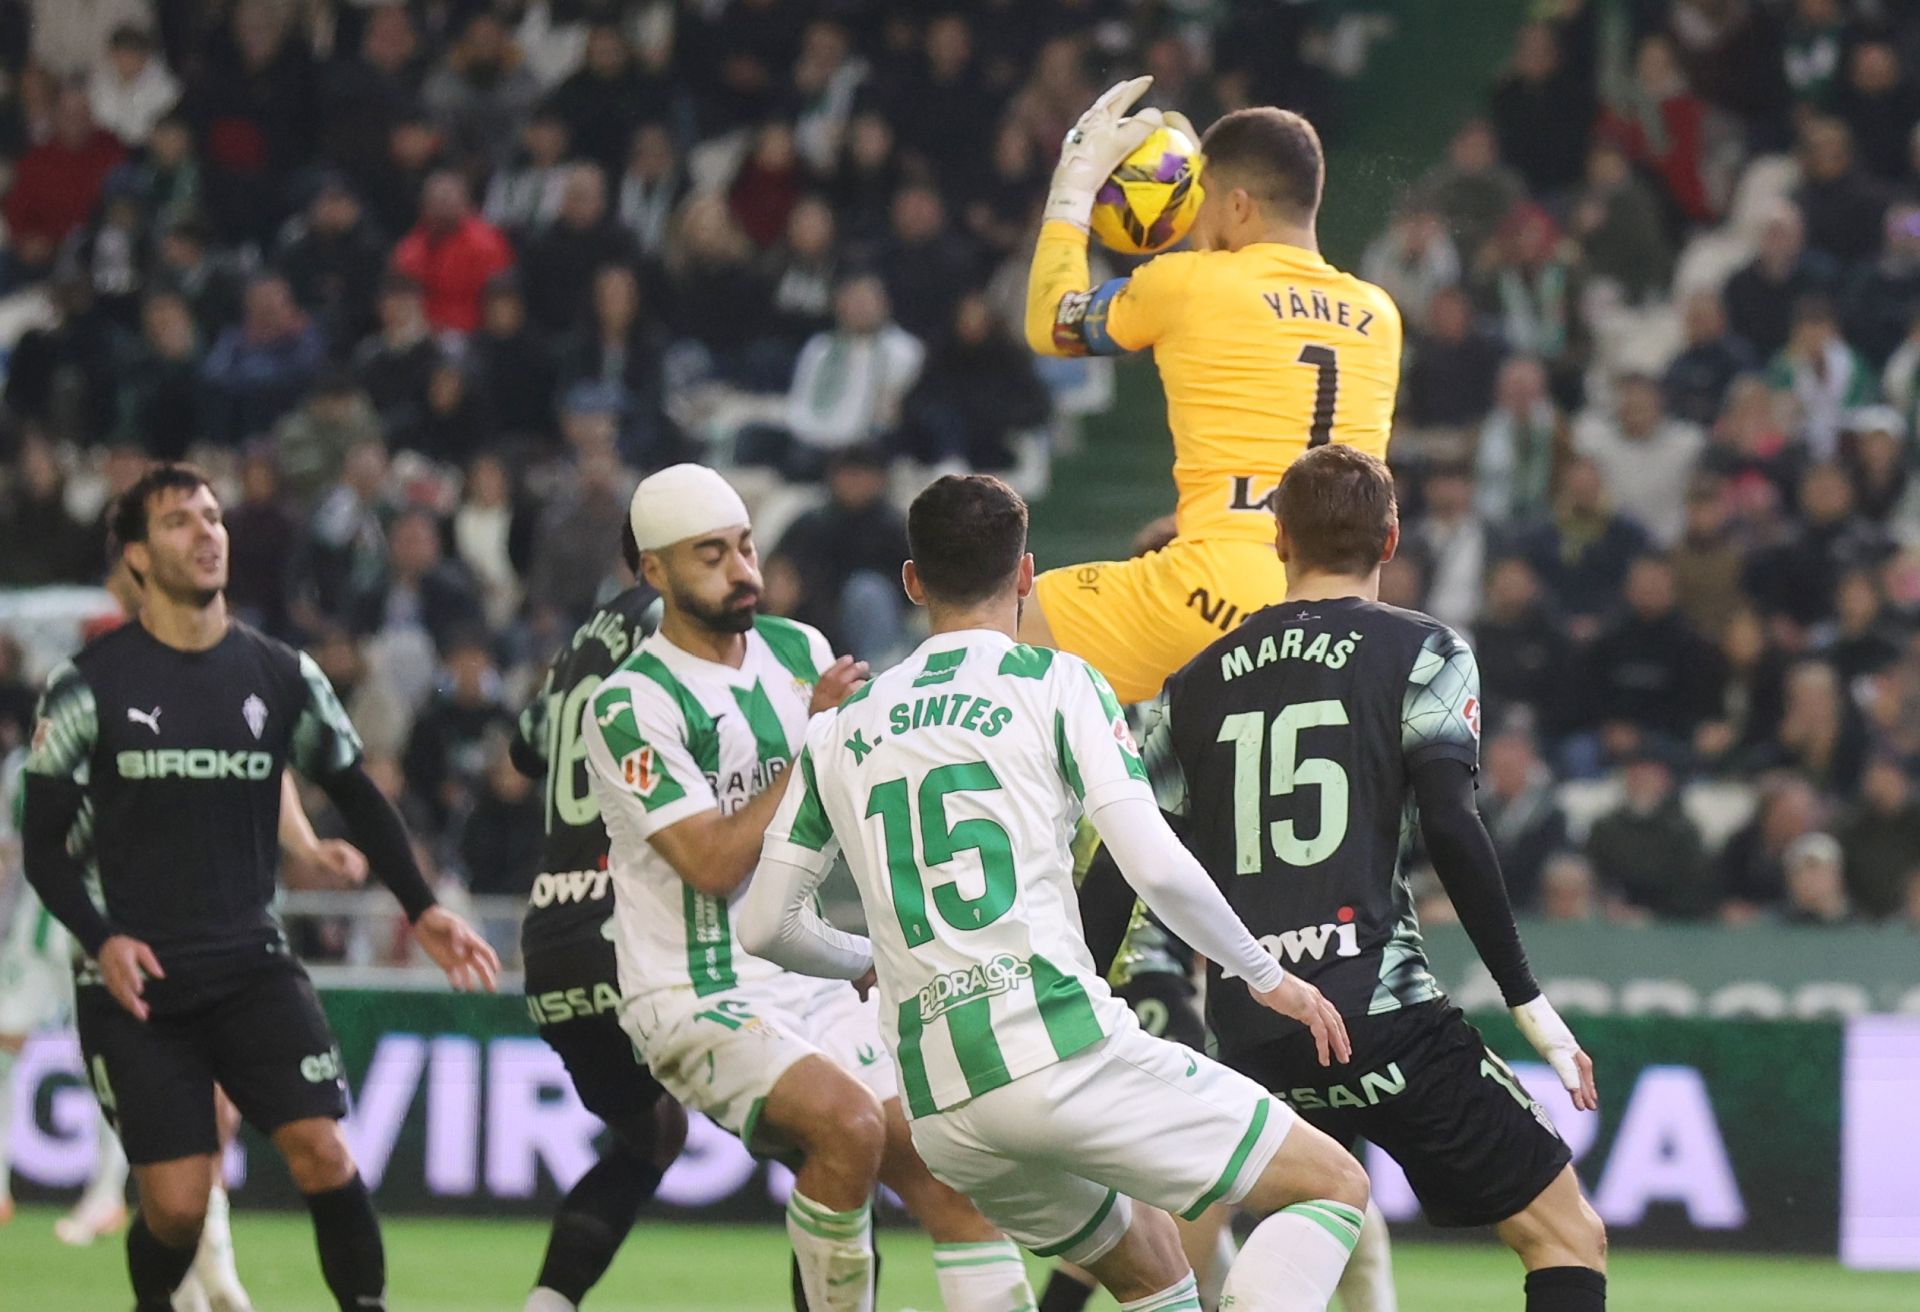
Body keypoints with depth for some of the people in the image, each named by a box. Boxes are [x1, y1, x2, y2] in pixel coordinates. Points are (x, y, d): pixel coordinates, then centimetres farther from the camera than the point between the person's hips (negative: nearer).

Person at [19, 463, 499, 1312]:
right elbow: (44, 844, -1)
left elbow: (356, 797, 15)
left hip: (252, 969, 2)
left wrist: (421, 908, 3)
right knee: (176, 1205, -8)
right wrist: (101, 937, -17)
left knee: (323, 1153, -17)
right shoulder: (89, 686, -2)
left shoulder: (281, 678, 6)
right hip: (135, 984, -2)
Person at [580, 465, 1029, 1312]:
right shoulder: (631, 706, -13)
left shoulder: (798, 651, 8)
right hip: (699, 1001, -7)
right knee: (847, 1122, -31)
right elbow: (716, 863, -19)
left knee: (951, 1182, -4)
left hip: (812, 988, 7)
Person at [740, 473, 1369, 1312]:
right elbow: (1154, 866, -7)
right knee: (1335, 1186, 3)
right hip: (1060, 1047, -6)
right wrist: (1267, 976, 8)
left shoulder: (840, 732, 17)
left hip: (939, 1114, 6)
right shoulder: (1055, 684, 3)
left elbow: (765, 926, 19)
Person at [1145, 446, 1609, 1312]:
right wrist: (1528, 1002, -5)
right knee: (1567, 1235, 2)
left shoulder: (1197, 682, 14)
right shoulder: (1422, 653, 2)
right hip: (1380, 1014, -5)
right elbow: (1451, 832, -10)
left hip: (1249, 1036, 5)